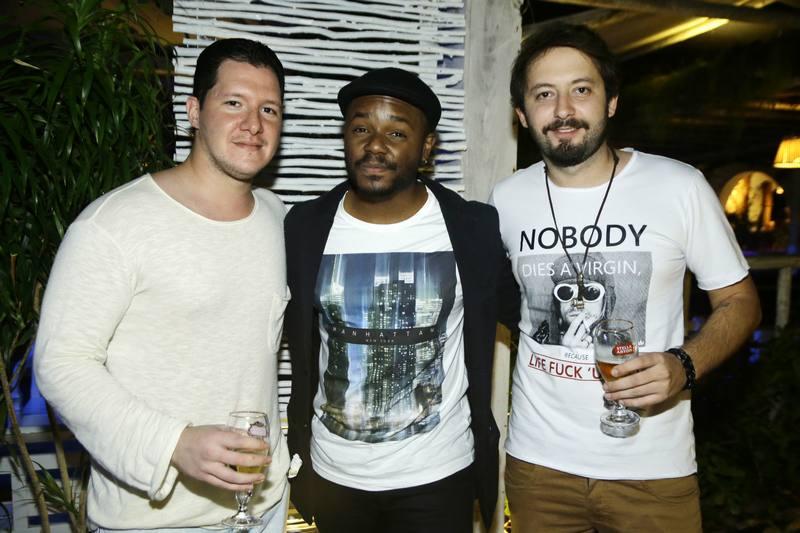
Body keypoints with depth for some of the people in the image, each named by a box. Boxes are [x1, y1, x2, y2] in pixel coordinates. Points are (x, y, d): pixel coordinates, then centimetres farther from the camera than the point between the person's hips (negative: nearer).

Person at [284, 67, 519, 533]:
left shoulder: (475, 228, -13)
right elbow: (302, 358, 2)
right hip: (333, 475, 2)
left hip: (438, 476, -1)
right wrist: (301, 461, 7)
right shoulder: (306, 228, -8)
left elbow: (519, 307, 4)